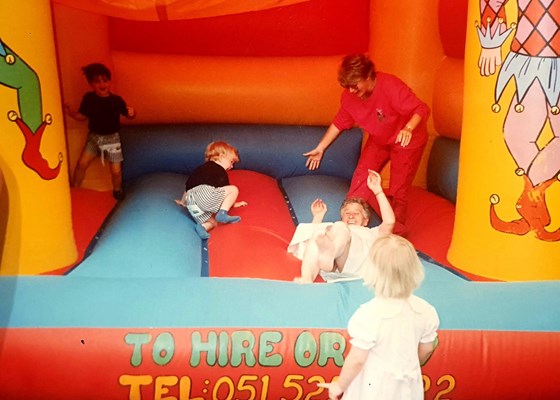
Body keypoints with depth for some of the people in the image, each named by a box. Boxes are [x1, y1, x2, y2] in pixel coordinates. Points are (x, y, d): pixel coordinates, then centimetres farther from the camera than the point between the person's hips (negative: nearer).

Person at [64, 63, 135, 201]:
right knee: (82, 163, -5)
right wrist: (69, 112, -15)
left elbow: (127, 115, -5)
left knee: (116, 170, 1)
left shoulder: (116, 100, -14)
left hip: (112, 138, -2)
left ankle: (117, 191, 30)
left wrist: (131, 113, -28)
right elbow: (82, 116, 1)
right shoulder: (88, 98, -8)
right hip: (94, 136, 2)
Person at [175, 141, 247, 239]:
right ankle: (222, 213, -16)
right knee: (234, 190, -1)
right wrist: (233, 203, 32)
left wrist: (183, 202, 52)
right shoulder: (220, 171, 12)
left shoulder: (200, 169, 33)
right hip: (203, 193, -7)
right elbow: (225, 190, 17)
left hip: (191, 204, 7)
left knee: (213, 223, 20)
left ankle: (202, 226, -12)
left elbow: (188, 186, 39)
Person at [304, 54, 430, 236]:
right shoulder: (348, 96, -16)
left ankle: (397, 229, 17)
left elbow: (421, 109, -35)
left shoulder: (390, 86, -34)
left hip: (407, 140, -5)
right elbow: (340, 122, -2)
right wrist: (320, 148, -3)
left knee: (398, 190, -1)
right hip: (378, 140, 5)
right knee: (361, 178, -5)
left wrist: (408, 128, -55)